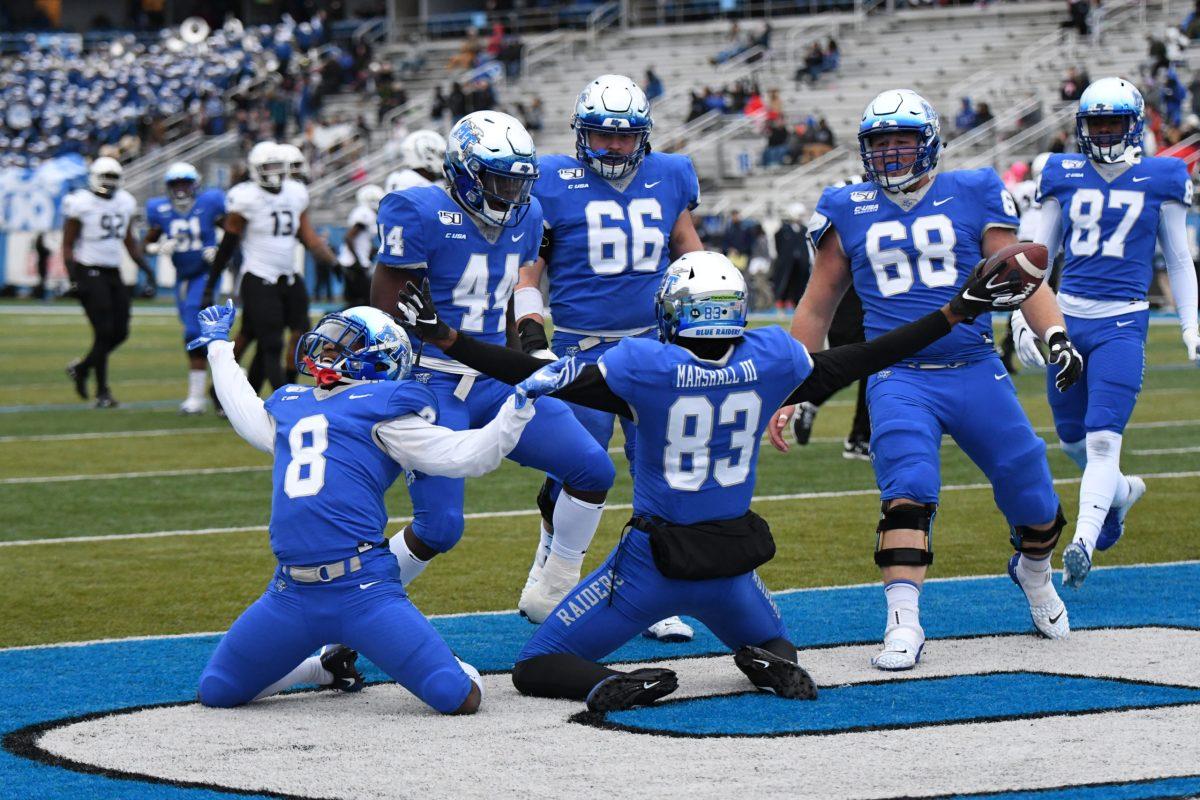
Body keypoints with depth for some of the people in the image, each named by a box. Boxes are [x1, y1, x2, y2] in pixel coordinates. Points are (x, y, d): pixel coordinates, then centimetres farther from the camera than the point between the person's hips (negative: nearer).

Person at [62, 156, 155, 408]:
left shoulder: (124, 202, 10)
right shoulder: (81, 204, -10)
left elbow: (129, 241, 20)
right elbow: (68, 245, -8)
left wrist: (145, 267, 11)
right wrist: (73, 278, -17)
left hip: (114, 273, 7)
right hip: (89, 272, -7)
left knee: (120, 332, 3)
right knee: (104, 332, -12)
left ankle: (81, 368, 25)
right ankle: (102, 392, -3)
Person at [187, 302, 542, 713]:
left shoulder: (382, 408, 3)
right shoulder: (290, 405, 20)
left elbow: (458, 456, -1)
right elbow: (248, 416, 44)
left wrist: (515, 412, -11)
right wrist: (219, 347, 53)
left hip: (363, 588, -6)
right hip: (291, 595, 6)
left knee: (458, 698, -18)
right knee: (216, 693, 9)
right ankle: (330, 667, 29)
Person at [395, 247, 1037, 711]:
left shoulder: (644, 366, -16)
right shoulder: (769, 361, -7)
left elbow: (542, 378, -12)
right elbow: (857, 363, 4)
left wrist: (443, 338, -5)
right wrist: (956, 312, 15)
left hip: (650, 565, -3)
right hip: (733, 562, 3)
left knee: (536, 667, 8)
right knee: (769, 645, 32)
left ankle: (610, 686, -23)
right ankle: (775, 665, -5)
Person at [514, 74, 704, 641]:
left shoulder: (669, 178, 7)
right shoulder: (553, 185, -4)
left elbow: (689, 254, 21)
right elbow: (526, 270, 0)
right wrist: (533, 340, -9)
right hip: (582, 350, -3)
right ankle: (550, 584, 17)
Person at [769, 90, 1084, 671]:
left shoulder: (970, 197, 5)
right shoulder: (849, 213, 9)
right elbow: (816, 307, 15)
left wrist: (1056, 336, -14)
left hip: (975, 372, 1)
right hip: (898, 379, 0)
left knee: (1034, 500, 5)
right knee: (907, 494, -22)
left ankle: (1034, 575, 36)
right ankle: (903, 623, -23)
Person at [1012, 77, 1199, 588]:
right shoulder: (1063, 177, 6)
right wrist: (1023, 319, 4)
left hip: (1122, 322, -4)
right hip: (1068, 317, 4)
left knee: (1102, 440, -16)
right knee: (1072, 439, 14)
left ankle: (1083, 543, -21)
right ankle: (1120, 491, 42)